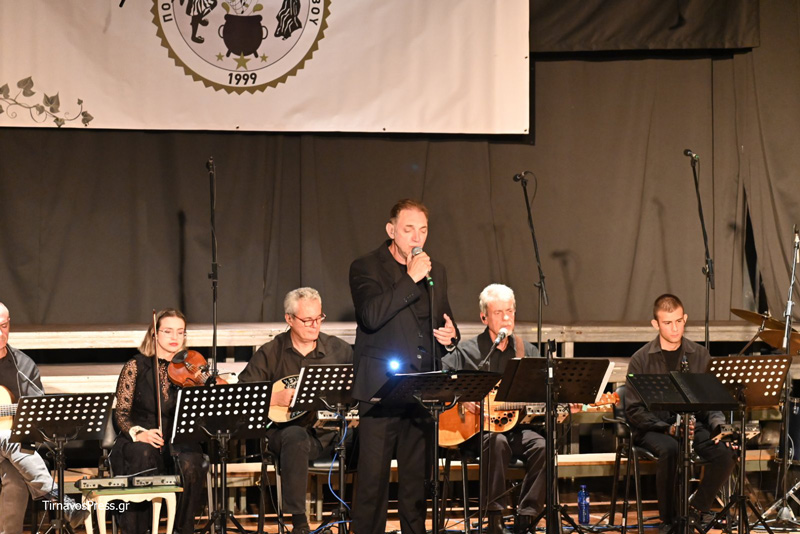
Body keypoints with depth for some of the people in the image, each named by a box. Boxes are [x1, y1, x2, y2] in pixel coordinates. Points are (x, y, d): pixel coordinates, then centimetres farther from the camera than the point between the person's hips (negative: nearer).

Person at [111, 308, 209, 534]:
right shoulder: (136, 367, 1)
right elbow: (121, 413, -2)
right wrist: (138, 433, -22)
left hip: (177, 442, 2)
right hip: (141, 441, -2)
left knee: (191, 462, -32)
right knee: (143, 455, -37)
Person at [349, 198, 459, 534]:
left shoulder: (436, 272, 16)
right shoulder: (366, 268, -2)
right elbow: (371, 316, -18)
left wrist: (450, 335, 3)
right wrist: (410, 279, -19)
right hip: (381, 389, -5)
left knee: (416, 478, 8)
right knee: (372, 478, -7)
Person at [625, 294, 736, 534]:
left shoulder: (700, 356, 7)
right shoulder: (641, 360, -4)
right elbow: (634, 410, -6)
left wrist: (718, 424, -13)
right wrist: (668, 428, -20)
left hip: (693, 423, 3)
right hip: (654, 428, -3)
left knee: (726, 452, -26)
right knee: (670, 450, -38)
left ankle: (699, 506, -2)